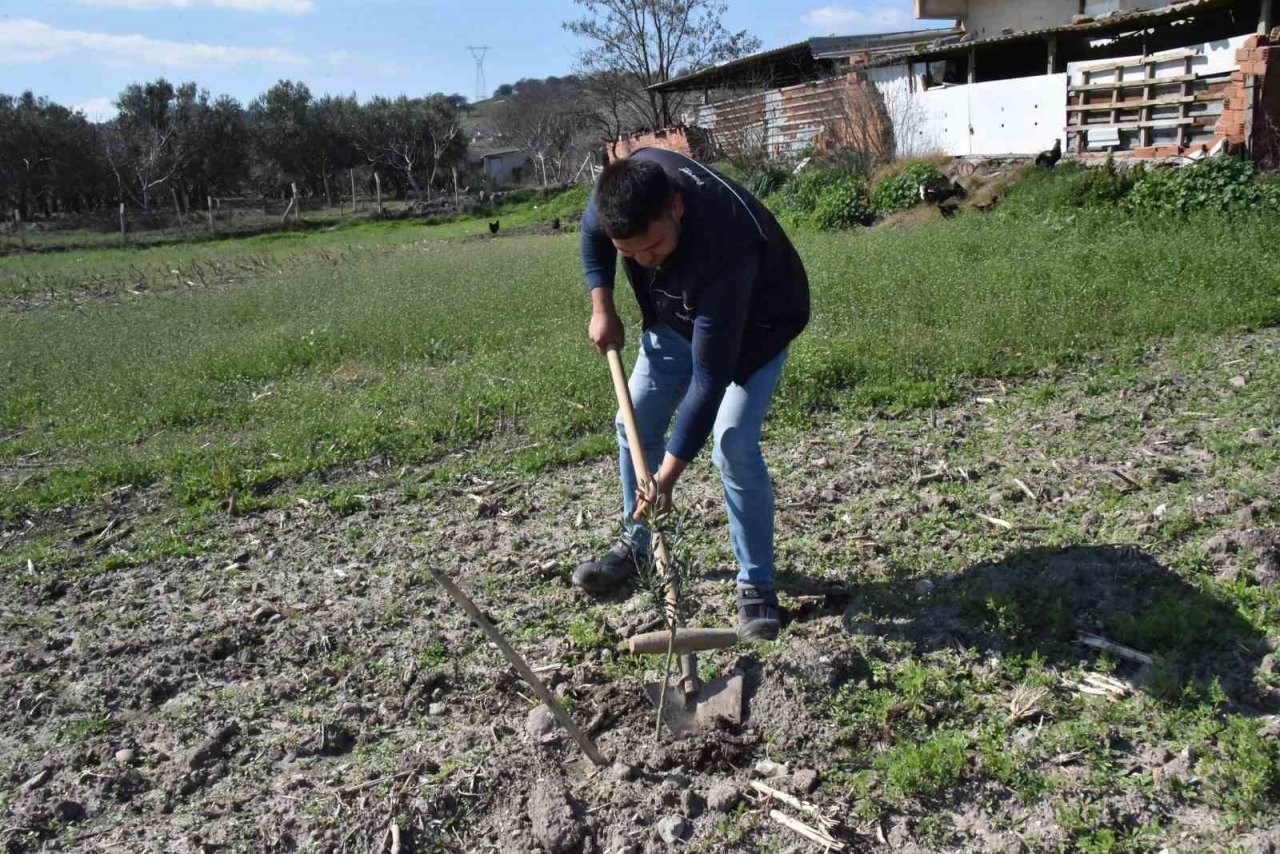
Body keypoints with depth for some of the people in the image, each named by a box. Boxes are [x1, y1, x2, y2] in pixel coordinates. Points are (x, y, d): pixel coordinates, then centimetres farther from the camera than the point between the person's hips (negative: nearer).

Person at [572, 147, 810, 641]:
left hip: (754, 326, -6)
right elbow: (591, 231, -2)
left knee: (733, 447, -19)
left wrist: (670, 471, -38)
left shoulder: (724, 248, -44)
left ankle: (756, 584, -1)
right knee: (635, 424, 7)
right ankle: (636, 544, 27)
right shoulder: (632, 179, -27)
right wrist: (602, 308, -8)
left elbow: (710, 378, -40)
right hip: (677, 315, 6)